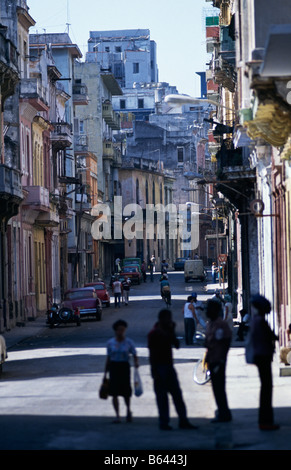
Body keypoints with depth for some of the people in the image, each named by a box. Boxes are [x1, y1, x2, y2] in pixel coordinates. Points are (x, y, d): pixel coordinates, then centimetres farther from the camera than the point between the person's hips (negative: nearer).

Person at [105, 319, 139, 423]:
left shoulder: (129, 342, 1)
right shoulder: (110, 343, 4)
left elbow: (135, 356, 2)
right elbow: (108, 358, 10)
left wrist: (136, 363, -21)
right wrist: (105, 373, 9)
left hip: (125, 367, -1)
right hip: (113, 367, 1)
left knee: (126, 391, -2)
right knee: (114, 392, -4)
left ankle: (128, 410, 28)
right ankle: (117, 416, 3)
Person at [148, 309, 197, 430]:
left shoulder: (168, 332, 13)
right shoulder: (154, 333, -8)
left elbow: (176, 345, 9)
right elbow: (152, 353, -12)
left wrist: (172, 332, 0)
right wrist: (154, 371, -17)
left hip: (169, 366, 7)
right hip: (159, 367, -7)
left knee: (177, 394, 5)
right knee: (162, 396, -2)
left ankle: (183, 421, 7)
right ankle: (164, 423, 4)